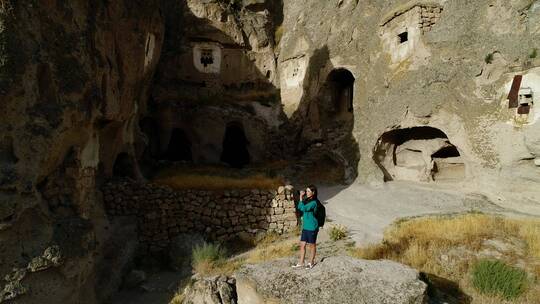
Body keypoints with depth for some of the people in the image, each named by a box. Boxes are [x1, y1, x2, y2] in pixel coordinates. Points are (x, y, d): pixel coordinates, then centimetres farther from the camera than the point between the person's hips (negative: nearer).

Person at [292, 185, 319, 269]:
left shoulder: (313, 203, -18)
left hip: (312, 227, -8)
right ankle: (301, 263, 18)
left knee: (312, 245, 8)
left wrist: (301, 198, -20)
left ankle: (311, 262, 23)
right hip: (305, 227, 8)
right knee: (302, 245, 9)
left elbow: (303, 208, -27)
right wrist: (302, 197, 1)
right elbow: (299, 208, 10)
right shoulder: (307, 201, 8)